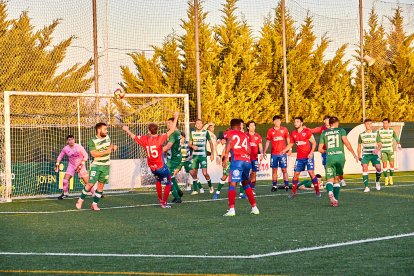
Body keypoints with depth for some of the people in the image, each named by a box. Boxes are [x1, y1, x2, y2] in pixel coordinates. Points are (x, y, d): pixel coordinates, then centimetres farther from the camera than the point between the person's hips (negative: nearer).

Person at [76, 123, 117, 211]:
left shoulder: (107, 137, 5)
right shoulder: (93, 141, -14)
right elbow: (94, 154, -24)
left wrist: (113, 147, 3)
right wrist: (106, 152, -26)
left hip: (106, 165, 5)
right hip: (96, 165, -5)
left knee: (101, 185, 3)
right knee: (90, 184, -9)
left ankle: (94, 204, 11)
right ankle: (81, 199, 11)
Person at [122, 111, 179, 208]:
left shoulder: (145, 139, -4)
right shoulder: (160, 138, -18)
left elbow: (133, 136, 12)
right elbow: (172, 130, -20)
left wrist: (127, 130, 31)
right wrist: (176, 117, -13)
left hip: (152, 167, 6)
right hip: (161, 166, -5)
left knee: (158, 180, 31)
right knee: (168, 183, 10)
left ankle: (160, 199, 33)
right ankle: (164, 203, 7)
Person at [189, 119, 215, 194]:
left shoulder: (206, 132, -2)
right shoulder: (192, 133, 7)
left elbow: (211, 143, 4)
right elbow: (190, 144, 13)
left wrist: (212, 154, -1)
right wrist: (192, 146, -11)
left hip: (203, 155, -4)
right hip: (195, 155, 4)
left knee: (205, 173, -11)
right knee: (193, 173, 3)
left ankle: (210, 186, 12)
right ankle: (195, 189, 14)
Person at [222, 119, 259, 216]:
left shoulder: (230, 133, 12)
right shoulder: (245, 135, 24)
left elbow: (229, 143, -8)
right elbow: (249, 151, 18)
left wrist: (225, 158, -15)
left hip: (237, 161, -5)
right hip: (247, 161, 5)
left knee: (232, 184, -8)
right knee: (246, 184, 21)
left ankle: (231, 209, -21)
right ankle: (254, 207, 20)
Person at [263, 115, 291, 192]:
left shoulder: (284, 129, 3)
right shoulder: (270, 131, 4)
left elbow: (288, 140, 5)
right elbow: (268, 142, 8)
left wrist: (290, 149, -6)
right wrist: (264, 152, 1)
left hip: (282, 153, -1)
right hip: (274, 154, 1)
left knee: (284, 170, -3)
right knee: (274, 170, 4)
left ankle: (286, 186, -3)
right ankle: (274, 186, 9)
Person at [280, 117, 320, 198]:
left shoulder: (307, 131, -7)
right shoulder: (293, 133, 6)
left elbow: (314, 143, -4)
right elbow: (291, 144, 17)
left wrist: (311, 153, -16)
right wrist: (284, 150, 1)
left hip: (308, 157, -4)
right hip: (299, 157, 4)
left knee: (311, 173, -11)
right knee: (296, 174, 2)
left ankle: (317, 191, -1)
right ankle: (293, 192, 11)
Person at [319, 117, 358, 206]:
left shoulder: (324, 133, 13)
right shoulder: (341, 130, 8)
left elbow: (320, 149, 12)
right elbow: (346, 142, -9)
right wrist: (354, 154, -5)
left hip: (329, 157, 0)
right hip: (340, 156, 0)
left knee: (330, 179, 2)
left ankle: (330, 192, -29)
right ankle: (335, 199, 7)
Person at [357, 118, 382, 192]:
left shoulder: (375, 134, 4)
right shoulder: (361, 135, 5)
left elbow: (379, 145, 5)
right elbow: (359, 146, 13)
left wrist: (377, 149, -17)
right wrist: (359, 156, 10)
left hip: (374, 154, 0)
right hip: (365, 155, 0)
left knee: (378, 168, -15)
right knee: (365, 169, -17)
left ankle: (377, 181, 16)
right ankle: (366, 187, -15)